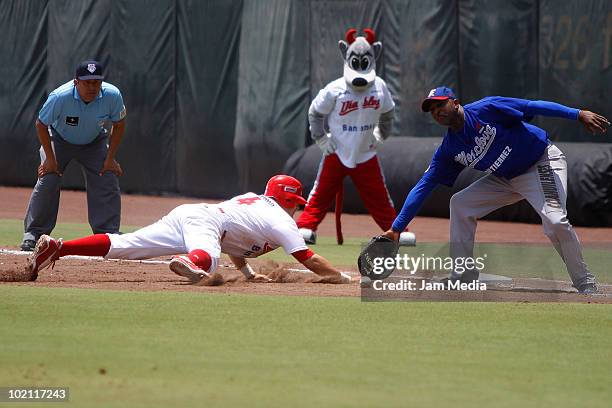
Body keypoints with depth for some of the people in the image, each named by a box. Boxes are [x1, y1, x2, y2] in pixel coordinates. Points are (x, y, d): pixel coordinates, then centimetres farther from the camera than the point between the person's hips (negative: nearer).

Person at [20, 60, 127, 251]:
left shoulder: (112, 96, -30)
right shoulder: (60, 97, -36)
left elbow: (119, 125, -10)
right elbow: (41, 124, -18)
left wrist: (110, 159, -12)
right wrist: (50, 159, -17)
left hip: (94, 142, 2)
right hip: (59, 140, -2)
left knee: (108, 183, -10)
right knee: (47, 181, -15)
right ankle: (33, 234, -4)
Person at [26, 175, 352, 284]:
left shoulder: (253, 199, 32)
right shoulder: (282, 221, 9)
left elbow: (233, 237, 43)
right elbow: (310, 260, 5)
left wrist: (248, 273, 39)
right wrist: (344, 279, 13)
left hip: (184, 214, 8)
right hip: (204, 222, -8)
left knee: (123, 246, -4)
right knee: (208, 257, -39)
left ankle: (56, 248, -17)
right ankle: (188, 264, -73)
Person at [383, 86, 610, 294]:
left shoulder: (485, 110, -20)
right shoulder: (449, 149, -1)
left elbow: (532, 106, -24)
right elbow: (423, 187, 0)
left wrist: (578, 114, -33)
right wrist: (396, 228, -5)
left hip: (542, 163, -7)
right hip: (506, 178, 8)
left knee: (554, 220, -28)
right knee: (460, 203, 3)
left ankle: (585, 284, -15)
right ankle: (464, 276, 8)